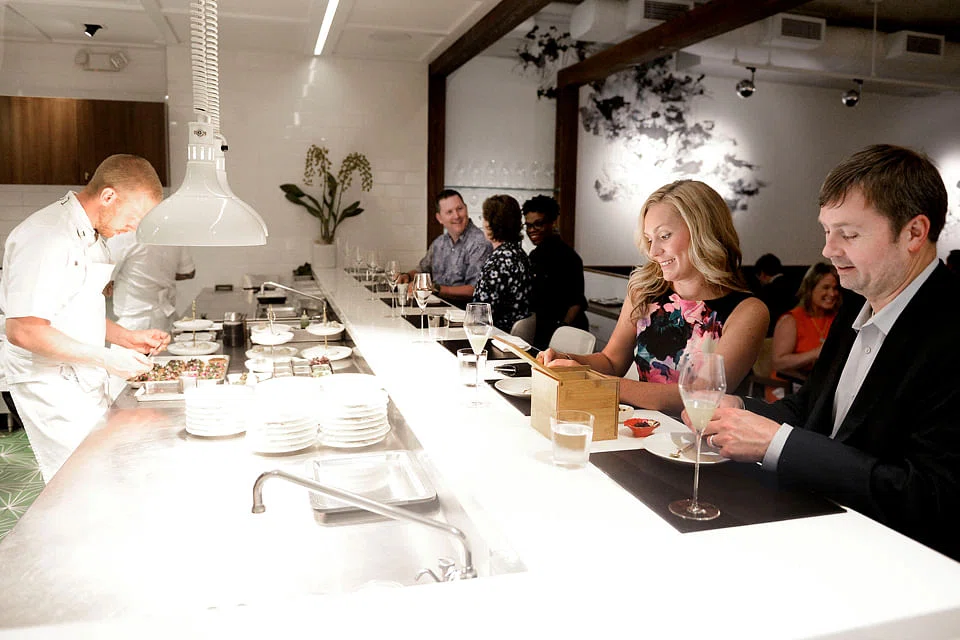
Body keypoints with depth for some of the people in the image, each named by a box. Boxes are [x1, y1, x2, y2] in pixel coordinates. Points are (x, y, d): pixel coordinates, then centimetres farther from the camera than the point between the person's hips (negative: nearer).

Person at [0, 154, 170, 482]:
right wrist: (106, 359, -22)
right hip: (51, 385, -9)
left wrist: (126, 337, 7)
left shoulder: (91, 236, 11)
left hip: (85, 381, 9)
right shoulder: (47, 237, -21)